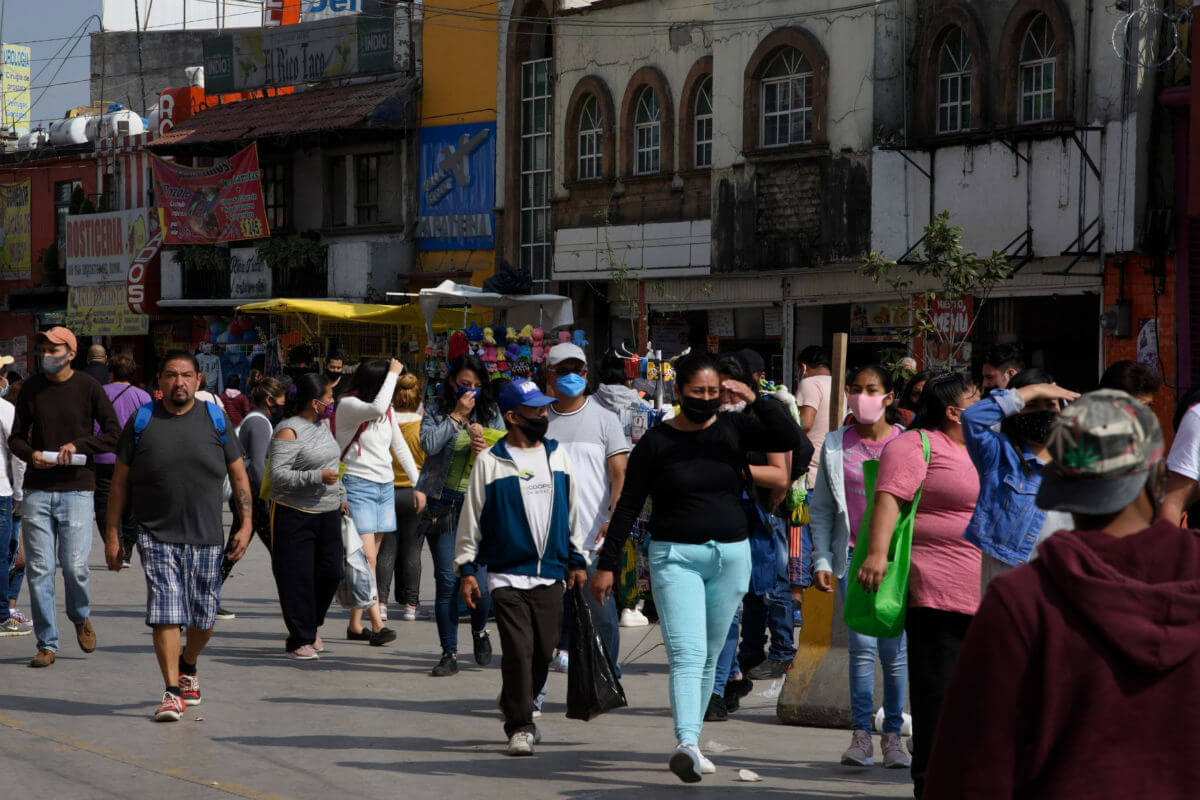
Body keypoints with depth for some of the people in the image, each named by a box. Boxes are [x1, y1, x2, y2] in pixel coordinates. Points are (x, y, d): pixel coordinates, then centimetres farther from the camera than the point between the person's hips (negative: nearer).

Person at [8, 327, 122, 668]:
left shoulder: (88, 388, -1)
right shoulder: (31, 389, 6)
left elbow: (114, 435, 0)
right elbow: (16, 436, 11)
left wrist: (79, 445, -14)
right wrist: (31, 454, -10)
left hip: (77, 489, -2)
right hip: (37, 490, 2)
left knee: (74, 565, -8)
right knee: (38, 568, -1)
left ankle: (81, 617, 24)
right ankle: (47, 644, 8)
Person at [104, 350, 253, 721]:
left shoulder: (215, 420, 5)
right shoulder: (142, 421, 3)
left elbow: (238, 475, 9)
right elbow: (120, 481, 7)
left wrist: (246, 524, 0)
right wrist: (112, 534, 3)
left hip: (206, 537, 2)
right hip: (156, 535, -2)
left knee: (204, 617, 9)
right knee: (165, 613, -11)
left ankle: (188, 667, 37)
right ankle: (172, 692, -6)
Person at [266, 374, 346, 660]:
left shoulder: (322, 426, 14)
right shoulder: (289, 432, -14)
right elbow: (277, 474, -21)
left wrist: (340, 496, 25)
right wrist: (317, 477, -24)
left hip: (328, 515, 8)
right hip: (294, 516, -8)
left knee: (331, 572, 3)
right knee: (297, 579, -3)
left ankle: (313, 626, 25)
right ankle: (299, 640, 5)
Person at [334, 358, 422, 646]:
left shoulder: (387, 410, 14)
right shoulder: (348, 406, -9)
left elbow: (400, 447, 22)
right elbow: (376, 408, -30)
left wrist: (418, 484, 19)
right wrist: (393, 373, -18)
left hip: (385, 486, 7)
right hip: (357, 485, -7)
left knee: (368, 559, 6)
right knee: (366, 557, -14)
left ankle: (355, 625, 10)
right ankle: (378, 625, -19)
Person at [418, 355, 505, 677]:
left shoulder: (490, 412, 10)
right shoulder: (436, 409, 4)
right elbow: (429, 444, -11)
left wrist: (485, 451, -11)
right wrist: (457, 416, -11)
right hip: (442, 502, -1)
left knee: (478, 578, -5)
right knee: (447, 580, -3)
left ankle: (479, 631, 27)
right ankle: (449, 653, 4)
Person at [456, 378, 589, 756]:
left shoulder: (558, 454, 10)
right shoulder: (490, 461, -2)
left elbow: (573, 509, 17)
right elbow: (471, 517, 1)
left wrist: (577, 559, 15)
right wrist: (467, 569, -1)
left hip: (551, 574, 4)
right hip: (507, 575, -4)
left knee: (543, 652, 5)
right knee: (518, 651, -10)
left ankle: (517, 708, 26)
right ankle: (520, 726, -2)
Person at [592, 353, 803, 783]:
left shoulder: (733, 429, 4)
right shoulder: (656, 442, -4)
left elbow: (790, 439, -7)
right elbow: (628, 506, -1)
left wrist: (755, 400, -17)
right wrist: (606, 565, -3)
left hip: (731, 556, 4)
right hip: (675, 557, -4)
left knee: (710, 656, 11)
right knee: (687, 654, -18)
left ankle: (691, 746, 21)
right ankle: (687, 745, -32)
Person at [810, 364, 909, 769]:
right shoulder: (836, 446, 9)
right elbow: (820, 510, 12)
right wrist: (821, 561, 3)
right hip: (852, 555, 1)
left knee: (894, 649, -1)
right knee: (862, 645, -9)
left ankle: (892, 735, 9)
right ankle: (860, 735, -2)